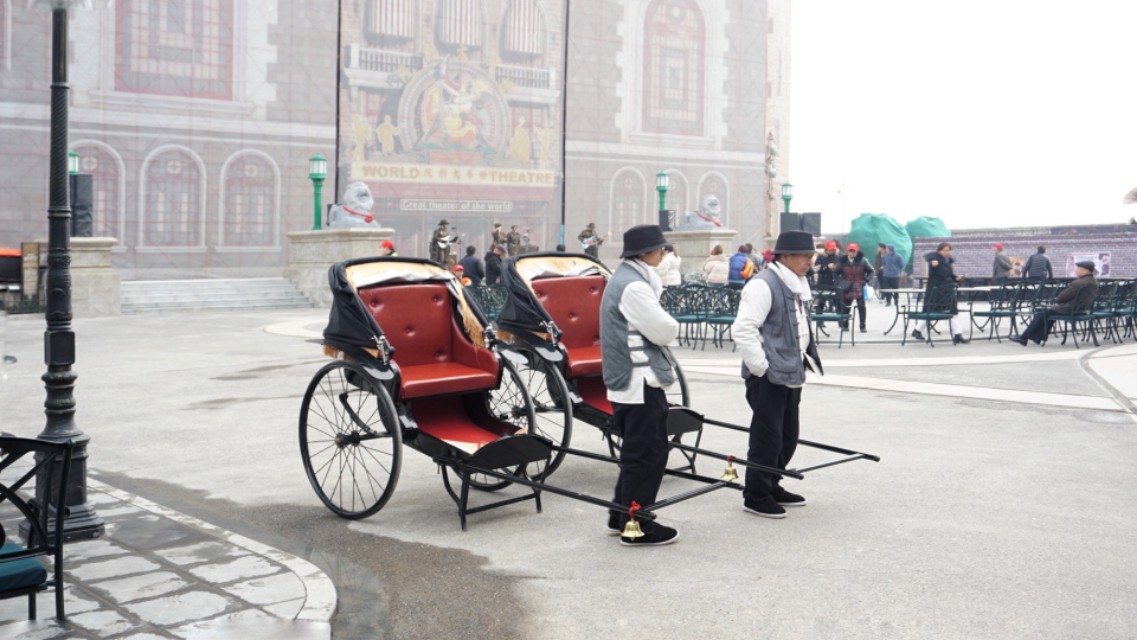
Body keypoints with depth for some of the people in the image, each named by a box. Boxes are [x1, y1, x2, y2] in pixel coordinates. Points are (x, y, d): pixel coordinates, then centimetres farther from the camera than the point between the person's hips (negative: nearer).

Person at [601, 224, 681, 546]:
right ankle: (637, 527, 4)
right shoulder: (634, 286, -18)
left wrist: (662, 324, 1)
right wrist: (669, 324, 2)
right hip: (641, 382, -11)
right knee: (647, 453, -3)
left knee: (637, 450, 19)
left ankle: (621, 516, 27)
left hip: (629, 380, 11)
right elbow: (664, 331, -18)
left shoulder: (625, 278, 15)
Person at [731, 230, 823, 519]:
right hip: (769, 377, -9)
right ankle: (755, 496, 11)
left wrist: (807, 358, 17)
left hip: (791, 374, 9)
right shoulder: (763, 285, -16)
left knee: (788, 436, 16)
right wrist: (760, 367, -19)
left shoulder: (797, 285, 13)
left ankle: (771, 487, 31)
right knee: (767, 438, -3)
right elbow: (743, 329, -21)